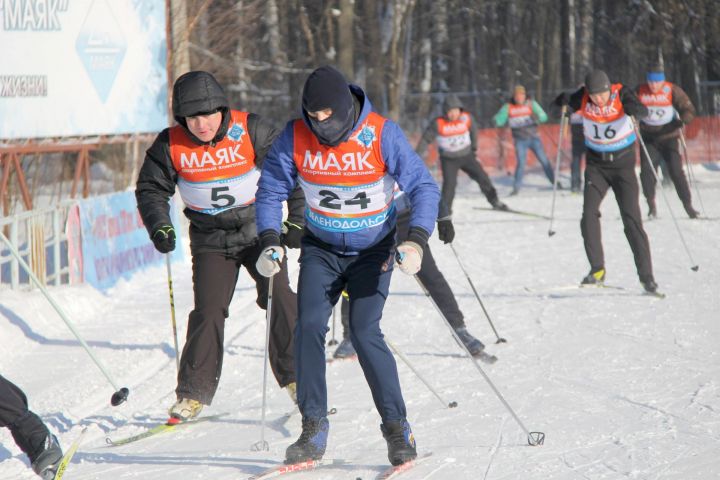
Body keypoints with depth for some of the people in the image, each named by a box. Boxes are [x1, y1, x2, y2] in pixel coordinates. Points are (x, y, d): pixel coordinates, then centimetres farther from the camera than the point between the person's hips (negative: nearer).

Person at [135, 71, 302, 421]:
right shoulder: (171, 146, -10)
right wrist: (160, 227, -13)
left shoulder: (251, 131, -14)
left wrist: (297, 220, -8)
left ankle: (296, 376, -4)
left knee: (278, 297, -15)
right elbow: (151, 189, 3)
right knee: (208, 311, -8)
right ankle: (193, 392, 1)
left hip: (259, 231, -1)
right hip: (211, 241, 1)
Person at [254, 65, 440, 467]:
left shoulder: (382, 134, -21)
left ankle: (398, 427, -2)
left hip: (373, 250, -3)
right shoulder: (295, 137, -13)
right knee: (309, 325, -13)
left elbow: (424, 188, -19)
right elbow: (271, 189, -3)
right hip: (321, 249, 3)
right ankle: (314, 430, -5)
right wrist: (270, 242, -17)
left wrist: (416, 240, -32)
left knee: (365, 333, -15)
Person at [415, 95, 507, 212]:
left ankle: (495, 202, 15)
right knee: (449, 183, -18)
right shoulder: (438, 124, -18)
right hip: (448, 159, -3)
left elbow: (473, 131, 9)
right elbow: (426, 139, -9)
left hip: (466, 155, 3)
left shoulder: (467, 118, -11)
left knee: (482, 177, 0)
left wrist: (474, 148, 20)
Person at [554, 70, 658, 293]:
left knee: (632, 219, -7)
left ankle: (646, 276, -3)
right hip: (596, 164, 2)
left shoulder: (621, 93, -18)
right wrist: (563, 101, -24)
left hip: (623, 164, -2)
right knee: (589, 214, -13)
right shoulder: (583, 97, -10)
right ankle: (597, 269, -2)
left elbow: (643, 111, -33)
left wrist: (634, 109, -54)